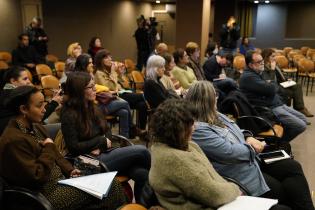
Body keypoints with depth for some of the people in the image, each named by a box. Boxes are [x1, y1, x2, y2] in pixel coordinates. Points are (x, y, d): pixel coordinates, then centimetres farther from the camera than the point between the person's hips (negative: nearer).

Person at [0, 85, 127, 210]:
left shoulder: (36, 127, 8)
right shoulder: (14, 140, -20)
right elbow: (37, 176, -22)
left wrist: (69, 170, 3)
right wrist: (49, 147, -13)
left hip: (61, 180, 9)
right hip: (47, 194, -8)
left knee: (111, 183, -4)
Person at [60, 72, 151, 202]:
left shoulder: (91, 107, 12)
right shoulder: (69, 115, -11)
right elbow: (73, 148, -15)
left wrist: (99, 146, -4)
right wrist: (101, 141, -9)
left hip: (104, 152, 7)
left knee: (142, 174, -20)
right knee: (141, 151, -18)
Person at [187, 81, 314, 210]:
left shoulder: (215, 116, 7)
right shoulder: (198, 130, -25)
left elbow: (236, 132, 19)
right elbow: (229, 153, -26)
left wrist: (248, 138, -3)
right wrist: (253, 148, -10)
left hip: (251, 158, 10)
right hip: (240, 174, -9)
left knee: (293, 167, 2)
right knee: (283, 191, -7)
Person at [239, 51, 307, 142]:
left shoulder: (257, 73, 15)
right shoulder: (248, 77, -19)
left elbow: (273, 88, 20)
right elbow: (271, 89, -23)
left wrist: (270, 85, -3)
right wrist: (272, 84, -1)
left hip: (278, 104, 11)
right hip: (270, 109, -11)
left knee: (303, 119, 13)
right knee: (301, 126, -14)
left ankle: (281, 139, 21)